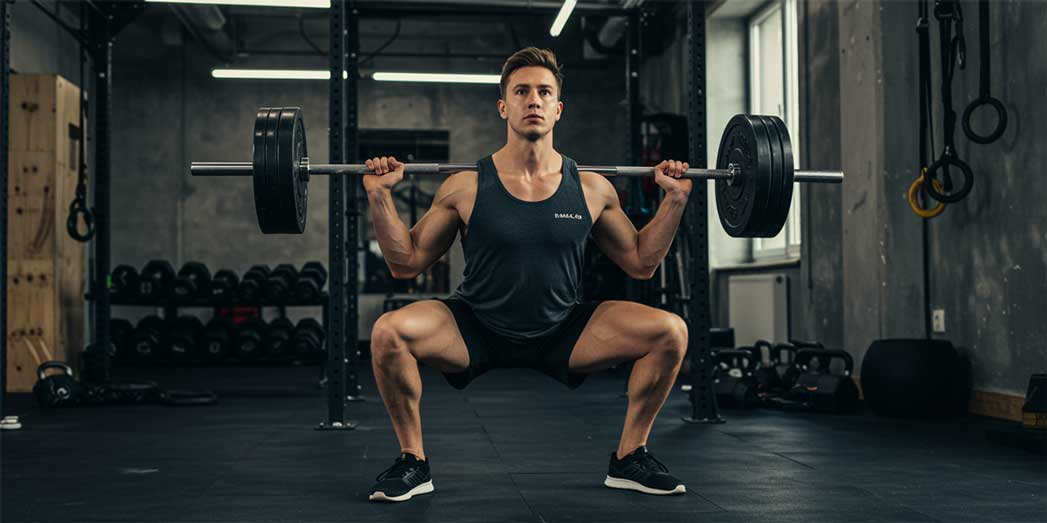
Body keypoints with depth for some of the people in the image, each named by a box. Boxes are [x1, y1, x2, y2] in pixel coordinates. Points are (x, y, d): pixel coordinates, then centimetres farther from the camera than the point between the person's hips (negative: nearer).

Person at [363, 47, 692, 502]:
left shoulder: (592, 189, -4)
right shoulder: (466, 187, -9)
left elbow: (641, 263, 8)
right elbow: (406, 264, -1)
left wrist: (674, 199, -1)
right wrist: (380, 196, -12)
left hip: (562, 333, 2)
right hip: (477, 331, -1)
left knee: (670, 332, -16)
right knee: (389, 332, -28)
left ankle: (629, 457, 3)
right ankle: (412, 461, -4)